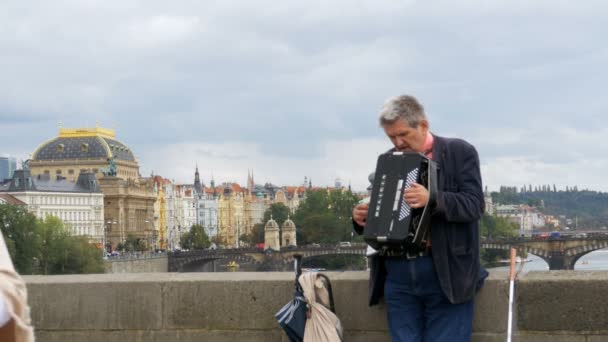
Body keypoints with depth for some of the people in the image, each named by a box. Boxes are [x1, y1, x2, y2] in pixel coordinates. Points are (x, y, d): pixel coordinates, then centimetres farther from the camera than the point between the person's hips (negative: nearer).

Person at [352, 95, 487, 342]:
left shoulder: (460, 152, 0)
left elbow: (474, 205, -9)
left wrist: (432, 200, -26)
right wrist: (362, 218, -6)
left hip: (446, 274, -4)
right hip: (398, 276, 4)